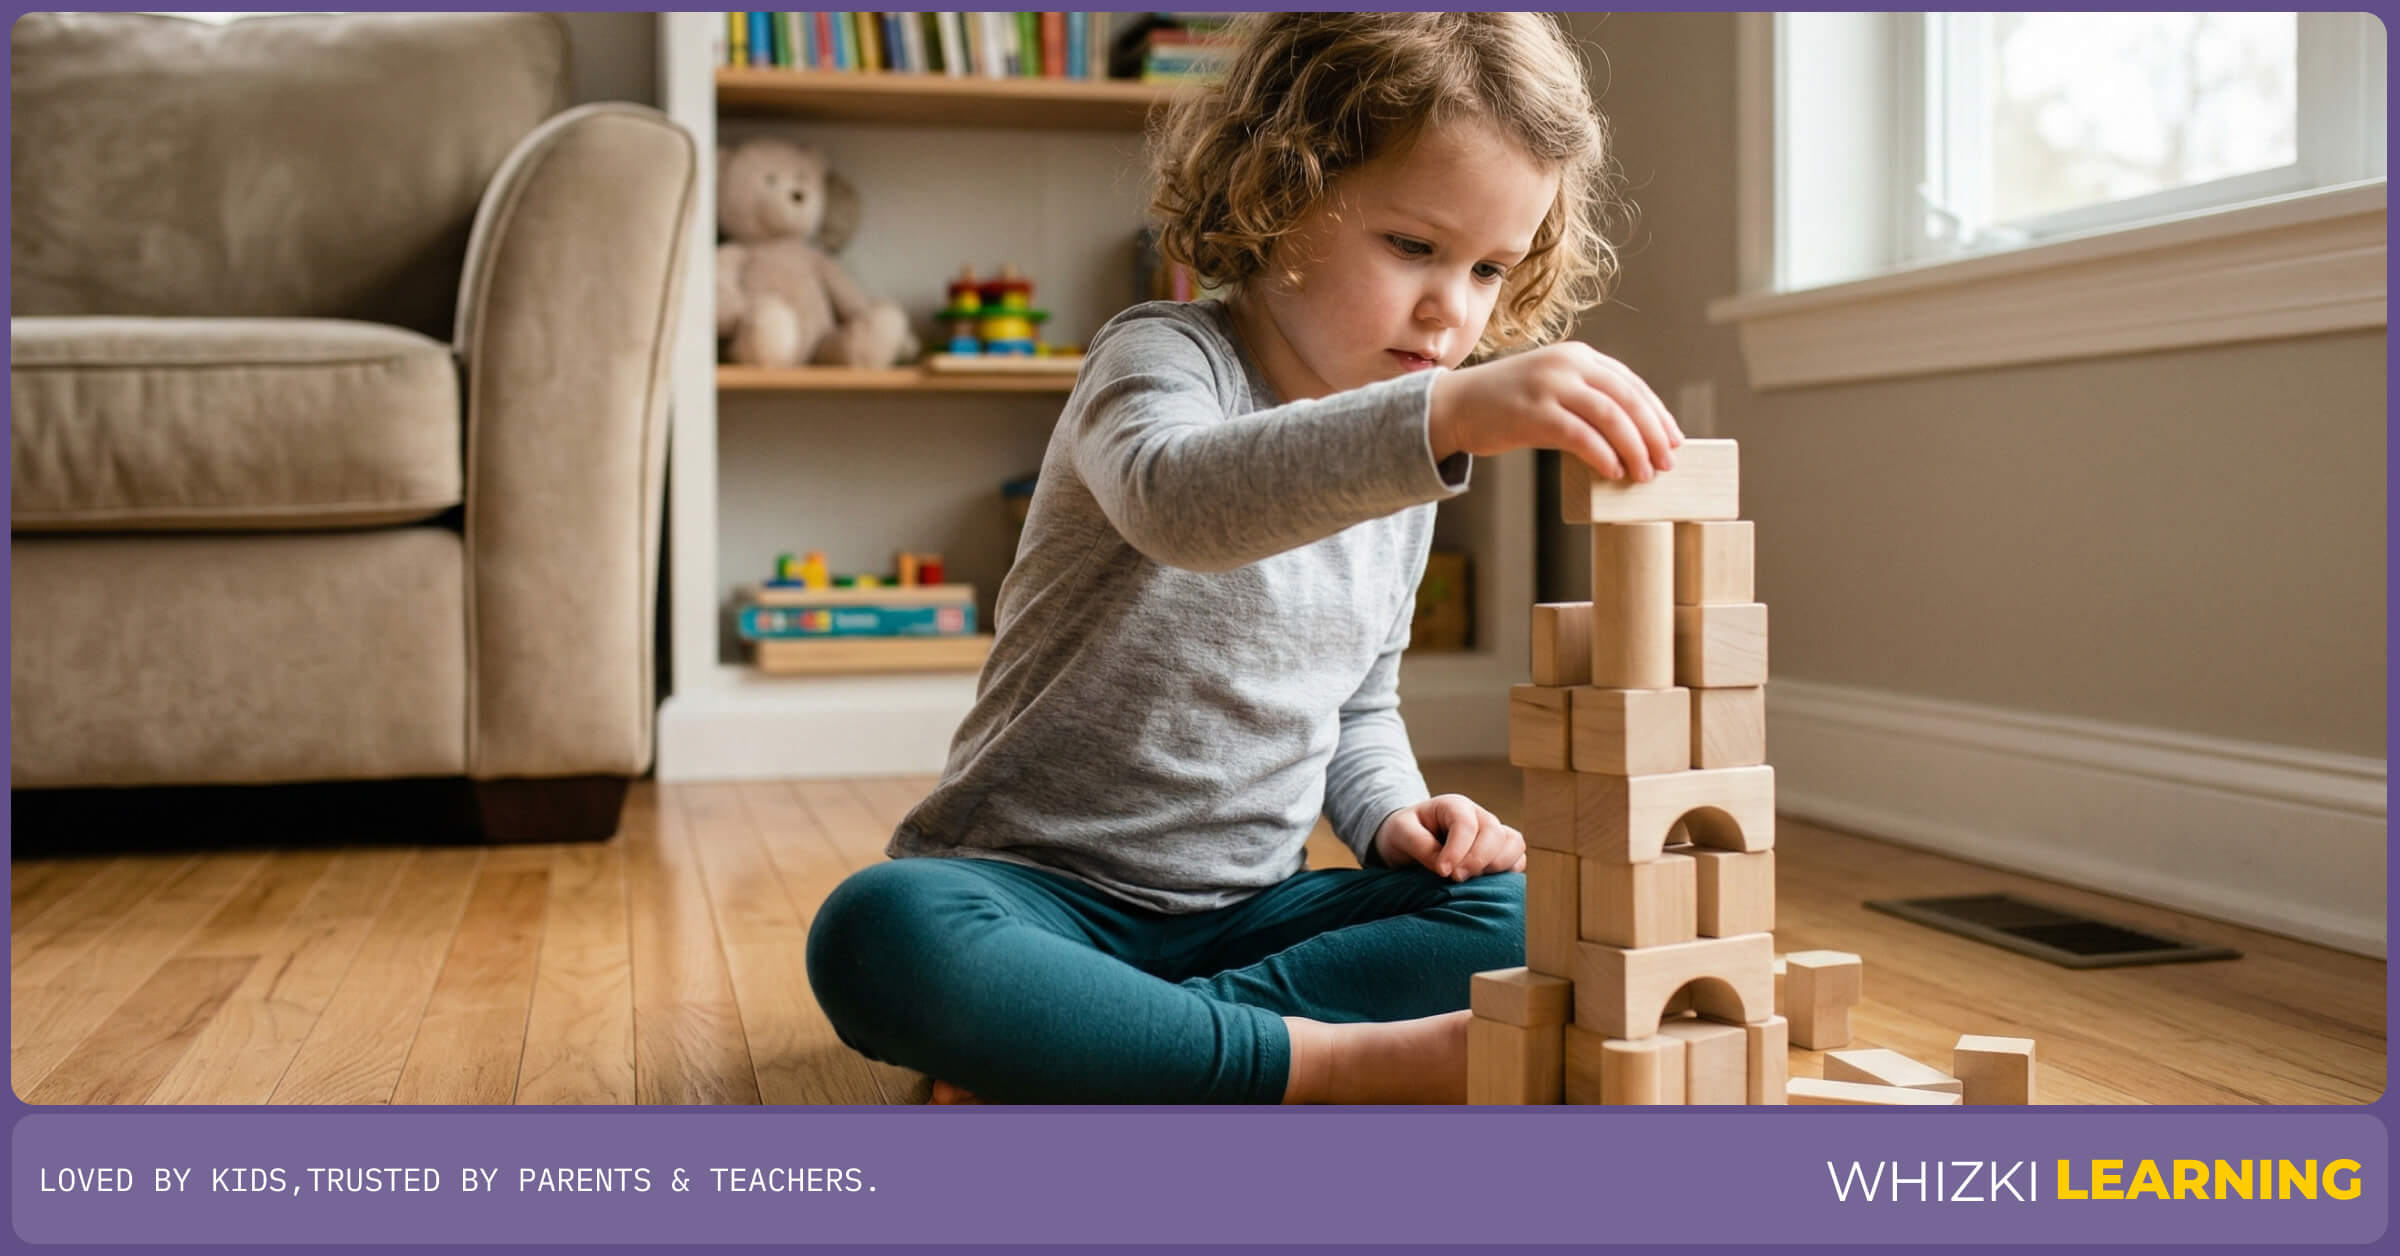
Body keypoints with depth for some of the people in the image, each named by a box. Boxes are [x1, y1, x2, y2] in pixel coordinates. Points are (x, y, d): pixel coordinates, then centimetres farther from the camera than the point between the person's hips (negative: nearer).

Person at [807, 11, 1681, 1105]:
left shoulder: (1411, 477, 8)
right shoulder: (1162, 357, -13)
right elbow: (1179, 497, -40)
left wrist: (1393, 817, -1)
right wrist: (1446, 413, -55)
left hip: (1242, 909, 6)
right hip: (1036, 888, -6)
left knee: (1517, 922, -16)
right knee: (876, 935, -37)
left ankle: (1073, 1060, -20)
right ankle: (1332, 1064, -29)